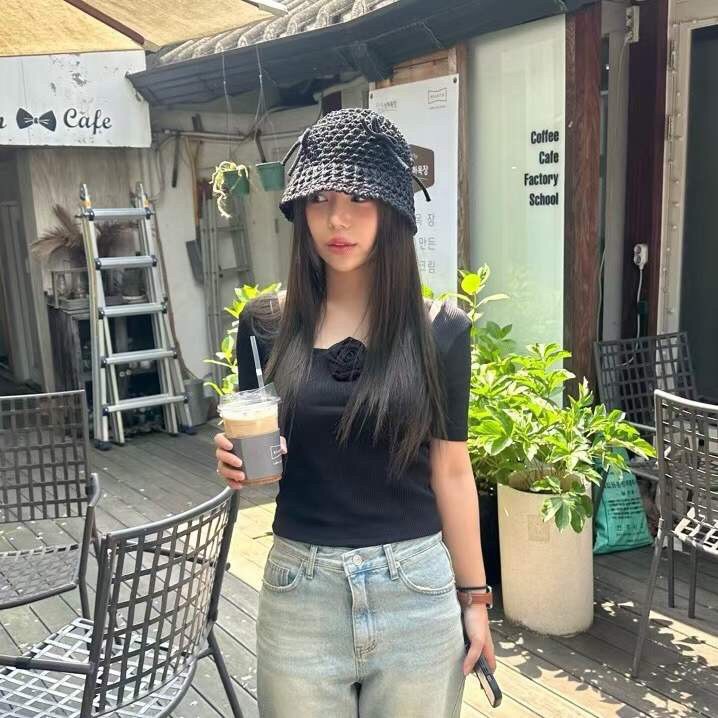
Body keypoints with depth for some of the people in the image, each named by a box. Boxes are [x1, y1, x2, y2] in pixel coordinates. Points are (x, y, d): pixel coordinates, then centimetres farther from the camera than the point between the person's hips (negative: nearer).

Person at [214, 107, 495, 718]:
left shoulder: (441, 329, -6)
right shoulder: (266, 323, -3)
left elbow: (451, 470, 0)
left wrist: (474, 595, 3)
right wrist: (238, 463, -14)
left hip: (417, 589, 0)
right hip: (300, 589, 1)